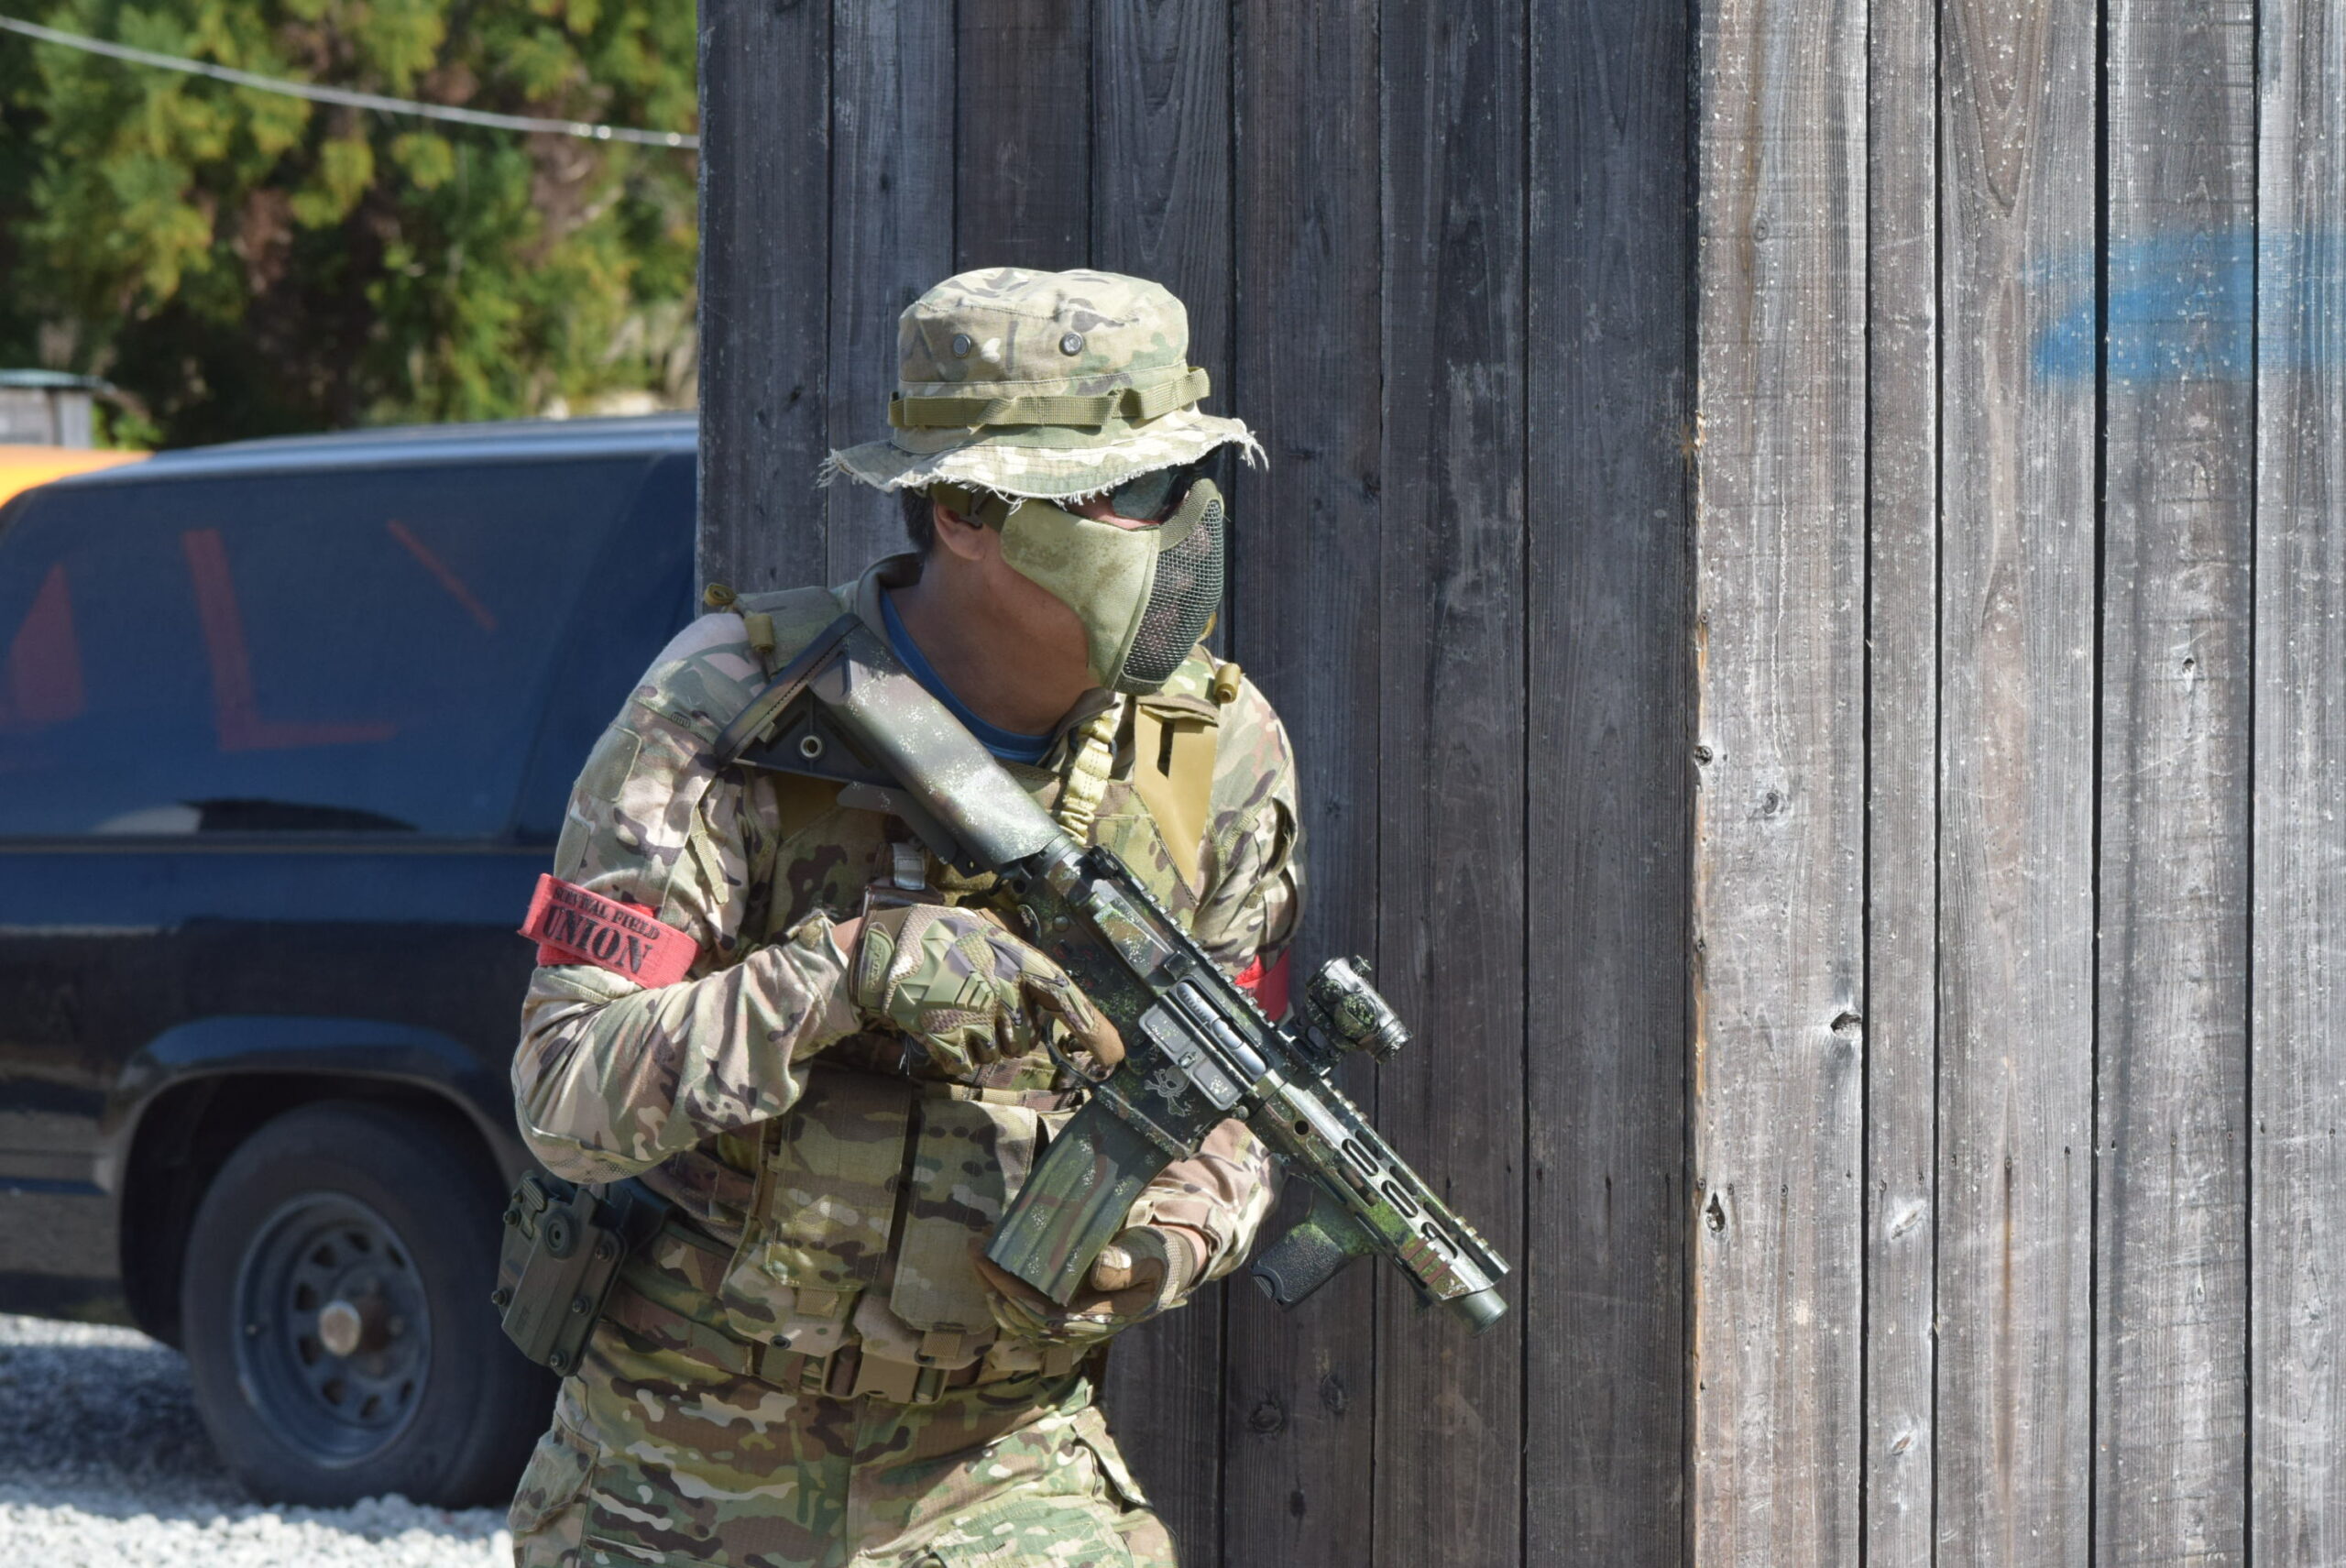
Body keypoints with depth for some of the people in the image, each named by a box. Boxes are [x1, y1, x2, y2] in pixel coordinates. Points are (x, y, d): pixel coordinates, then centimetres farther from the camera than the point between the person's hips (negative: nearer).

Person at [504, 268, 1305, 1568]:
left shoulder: (1222, 751, -4)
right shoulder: (729, 710, -16)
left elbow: (1231, 1108, 5)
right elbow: (566, 1098, -22)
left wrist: (1151, 1242, -17)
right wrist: (845, 972, -34)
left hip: (997, 1462, 2)